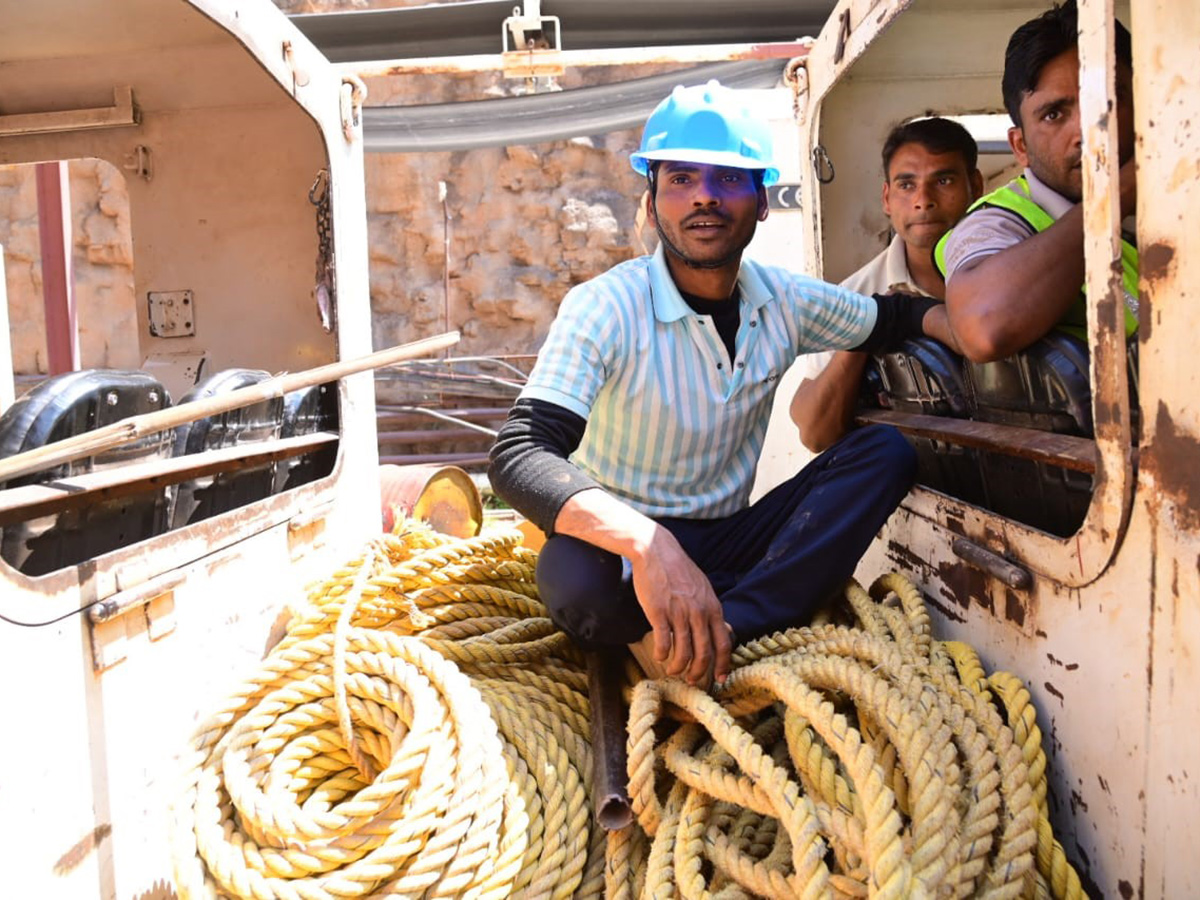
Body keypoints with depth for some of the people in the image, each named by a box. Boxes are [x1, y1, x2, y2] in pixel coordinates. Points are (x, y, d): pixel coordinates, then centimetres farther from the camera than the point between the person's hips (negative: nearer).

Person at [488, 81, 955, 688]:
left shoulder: (786, 301, 0)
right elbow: (518, 455, -30)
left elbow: (894, 317, 16)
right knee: (575, 579, -40)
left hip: (726, 541, 6)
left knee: (885, 453, -13)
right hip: (625, 548, -5)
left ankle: (724, 630, -26)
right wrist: (647, 542, -47)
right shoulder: (605, 308, -18)